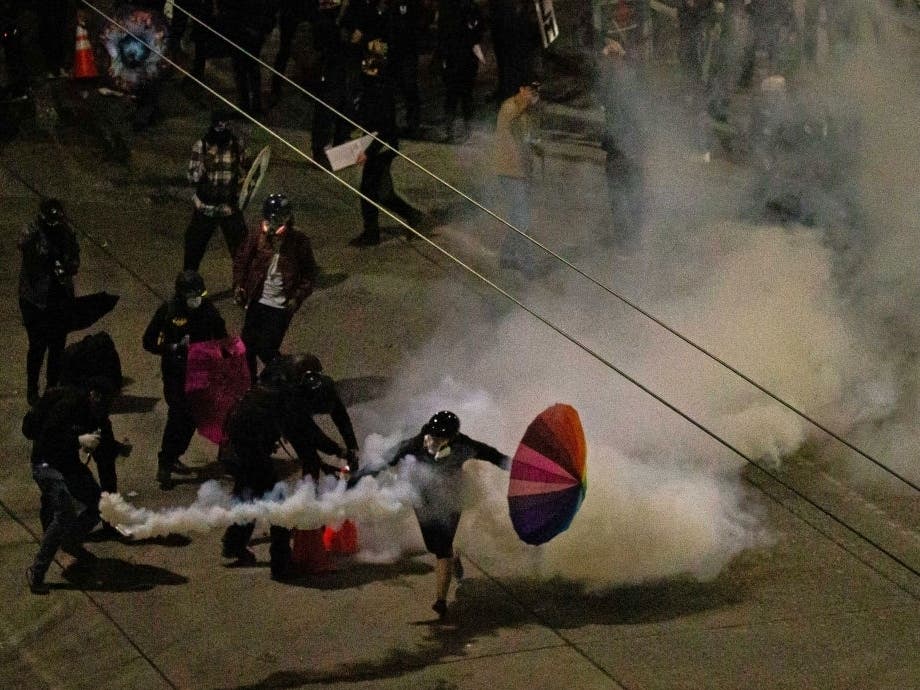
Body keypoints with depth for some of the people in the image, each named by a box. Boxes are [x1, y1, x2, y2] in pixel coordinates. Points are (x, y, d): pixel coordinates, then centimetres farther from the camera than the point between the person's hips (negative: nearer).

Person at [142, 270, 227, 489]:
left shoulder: (208, 310, -6)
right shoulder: (168, 311, -14)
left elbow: (222, 339, 8)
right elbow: (148, 342, -8)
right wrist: (175, 348, -20)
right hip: (175, 373, -4)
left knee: (192, 415, 9)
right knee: (178, 414, -12)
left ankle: (172, 458, 27)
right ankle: (164, 465, -2)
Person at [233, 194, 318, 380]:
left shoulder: (299, 241, -12)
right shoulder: (258, 234, -5)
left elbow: (309, 274, -3)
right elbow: (242, 259, 8)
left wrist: (297, 298, -14)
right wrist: (238, 285, -4)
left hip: (281, 306, -4)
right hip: (257, 301, 4)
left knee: (266, 350, -6)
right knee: (247, 345, 8)